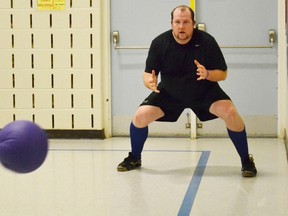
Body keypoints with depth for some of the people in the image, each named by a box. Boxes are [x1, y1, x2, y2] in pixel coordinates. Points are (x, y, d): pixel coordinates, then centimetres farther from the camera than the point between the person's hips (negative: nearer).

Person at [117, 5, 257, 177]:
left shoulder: (206, 41, -22)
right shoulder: (159, 43, -19)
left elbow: (223, 74, -15)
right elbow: (148, 74, -12)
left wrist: (207, 74, -37)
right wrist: (150, 82, -36)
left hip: (204, 91, -1)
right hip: (169, 92, 2)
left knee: (230, 113, -25)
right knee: (140, 116, -13)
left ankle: (246, 161, -5)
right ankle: (134, 159, 15)